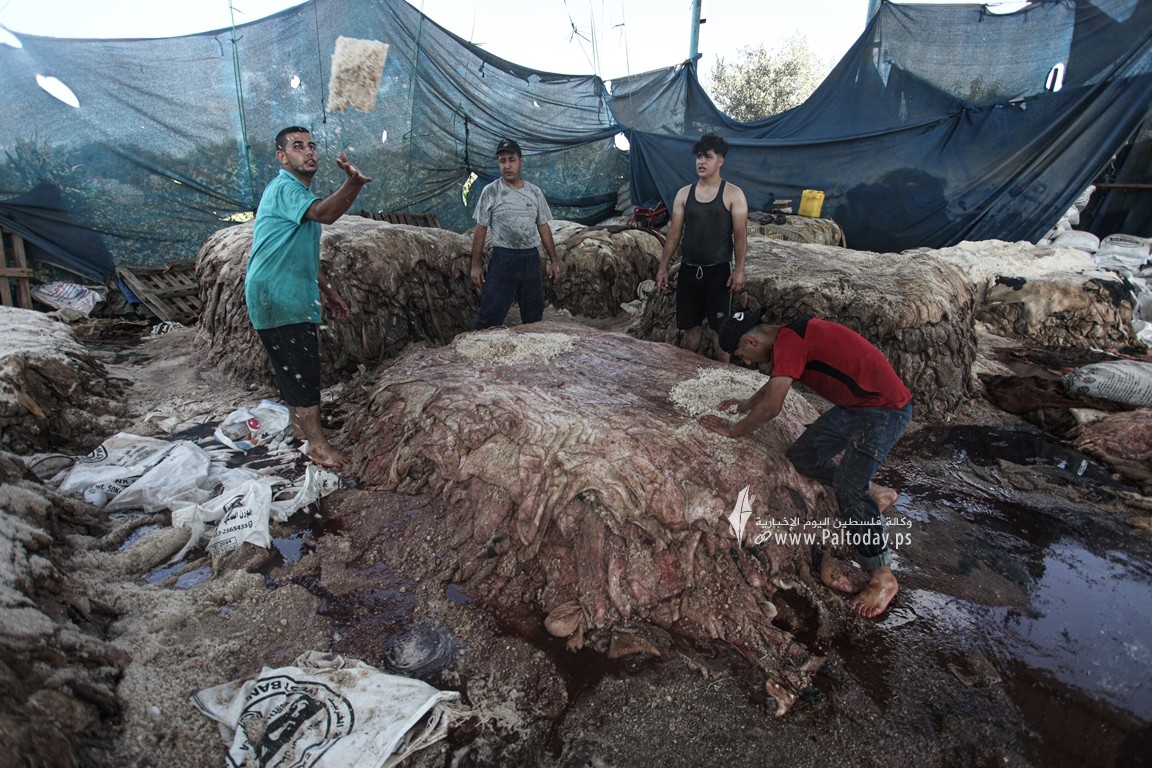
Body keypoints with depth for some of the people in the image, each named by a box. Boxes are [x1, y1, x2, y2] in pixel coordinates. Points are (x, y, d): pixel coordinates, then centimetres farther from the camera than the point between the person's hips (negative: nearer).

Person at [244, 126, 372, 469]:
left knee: (295, 366, 19)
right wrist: (353, 183, -53)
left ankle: (300, 426, 34)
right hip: (276, 296, -10)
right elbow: (324, 213, -37)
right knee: (302, 369, -7)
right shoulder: (284, 188, -13)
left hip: (293, 296, 10)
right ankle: (318, 444, 1)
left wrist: (330, 293, 23)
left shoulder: (299, 193, 20)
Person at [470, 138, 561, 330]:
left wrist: (554, 260, 7)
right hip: (503, 258, -4)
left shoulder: (535, 192, 6)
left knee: (534, 315, 12)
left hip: (531, 258, 4)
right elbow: (480, 230, -2)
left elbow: (543, 227, 11)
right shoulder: (490, 191, -4)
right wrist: (476, 265, -6)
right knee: (490, 315, -5)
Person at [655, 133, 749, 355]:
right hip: (688, 270, 3)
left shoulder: (733, 194, -3)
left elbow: (740, 235, -6)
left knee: (720, 327, 1)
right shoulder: (684, 194, 7)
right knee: (689, 324, 10)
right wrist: (663, 267, 4)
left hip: (719, 270, -3)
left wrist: (739, 270, -14)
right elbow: (674, 233, 8)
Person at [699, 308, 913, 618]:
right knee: (803, 455, 7)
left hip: (886, 408, -10)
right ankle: (873, 494, 24)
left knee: (847, 486, -16)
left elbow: (771, 407, -26)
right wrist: (747, 404, 33)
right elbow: (774, 383, 27)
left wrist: (733, 429, -13)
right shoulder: (791, 336, 8)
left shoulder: (788, 342, -23)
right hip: (855, 405, 10)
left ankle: (882, 577, 0)